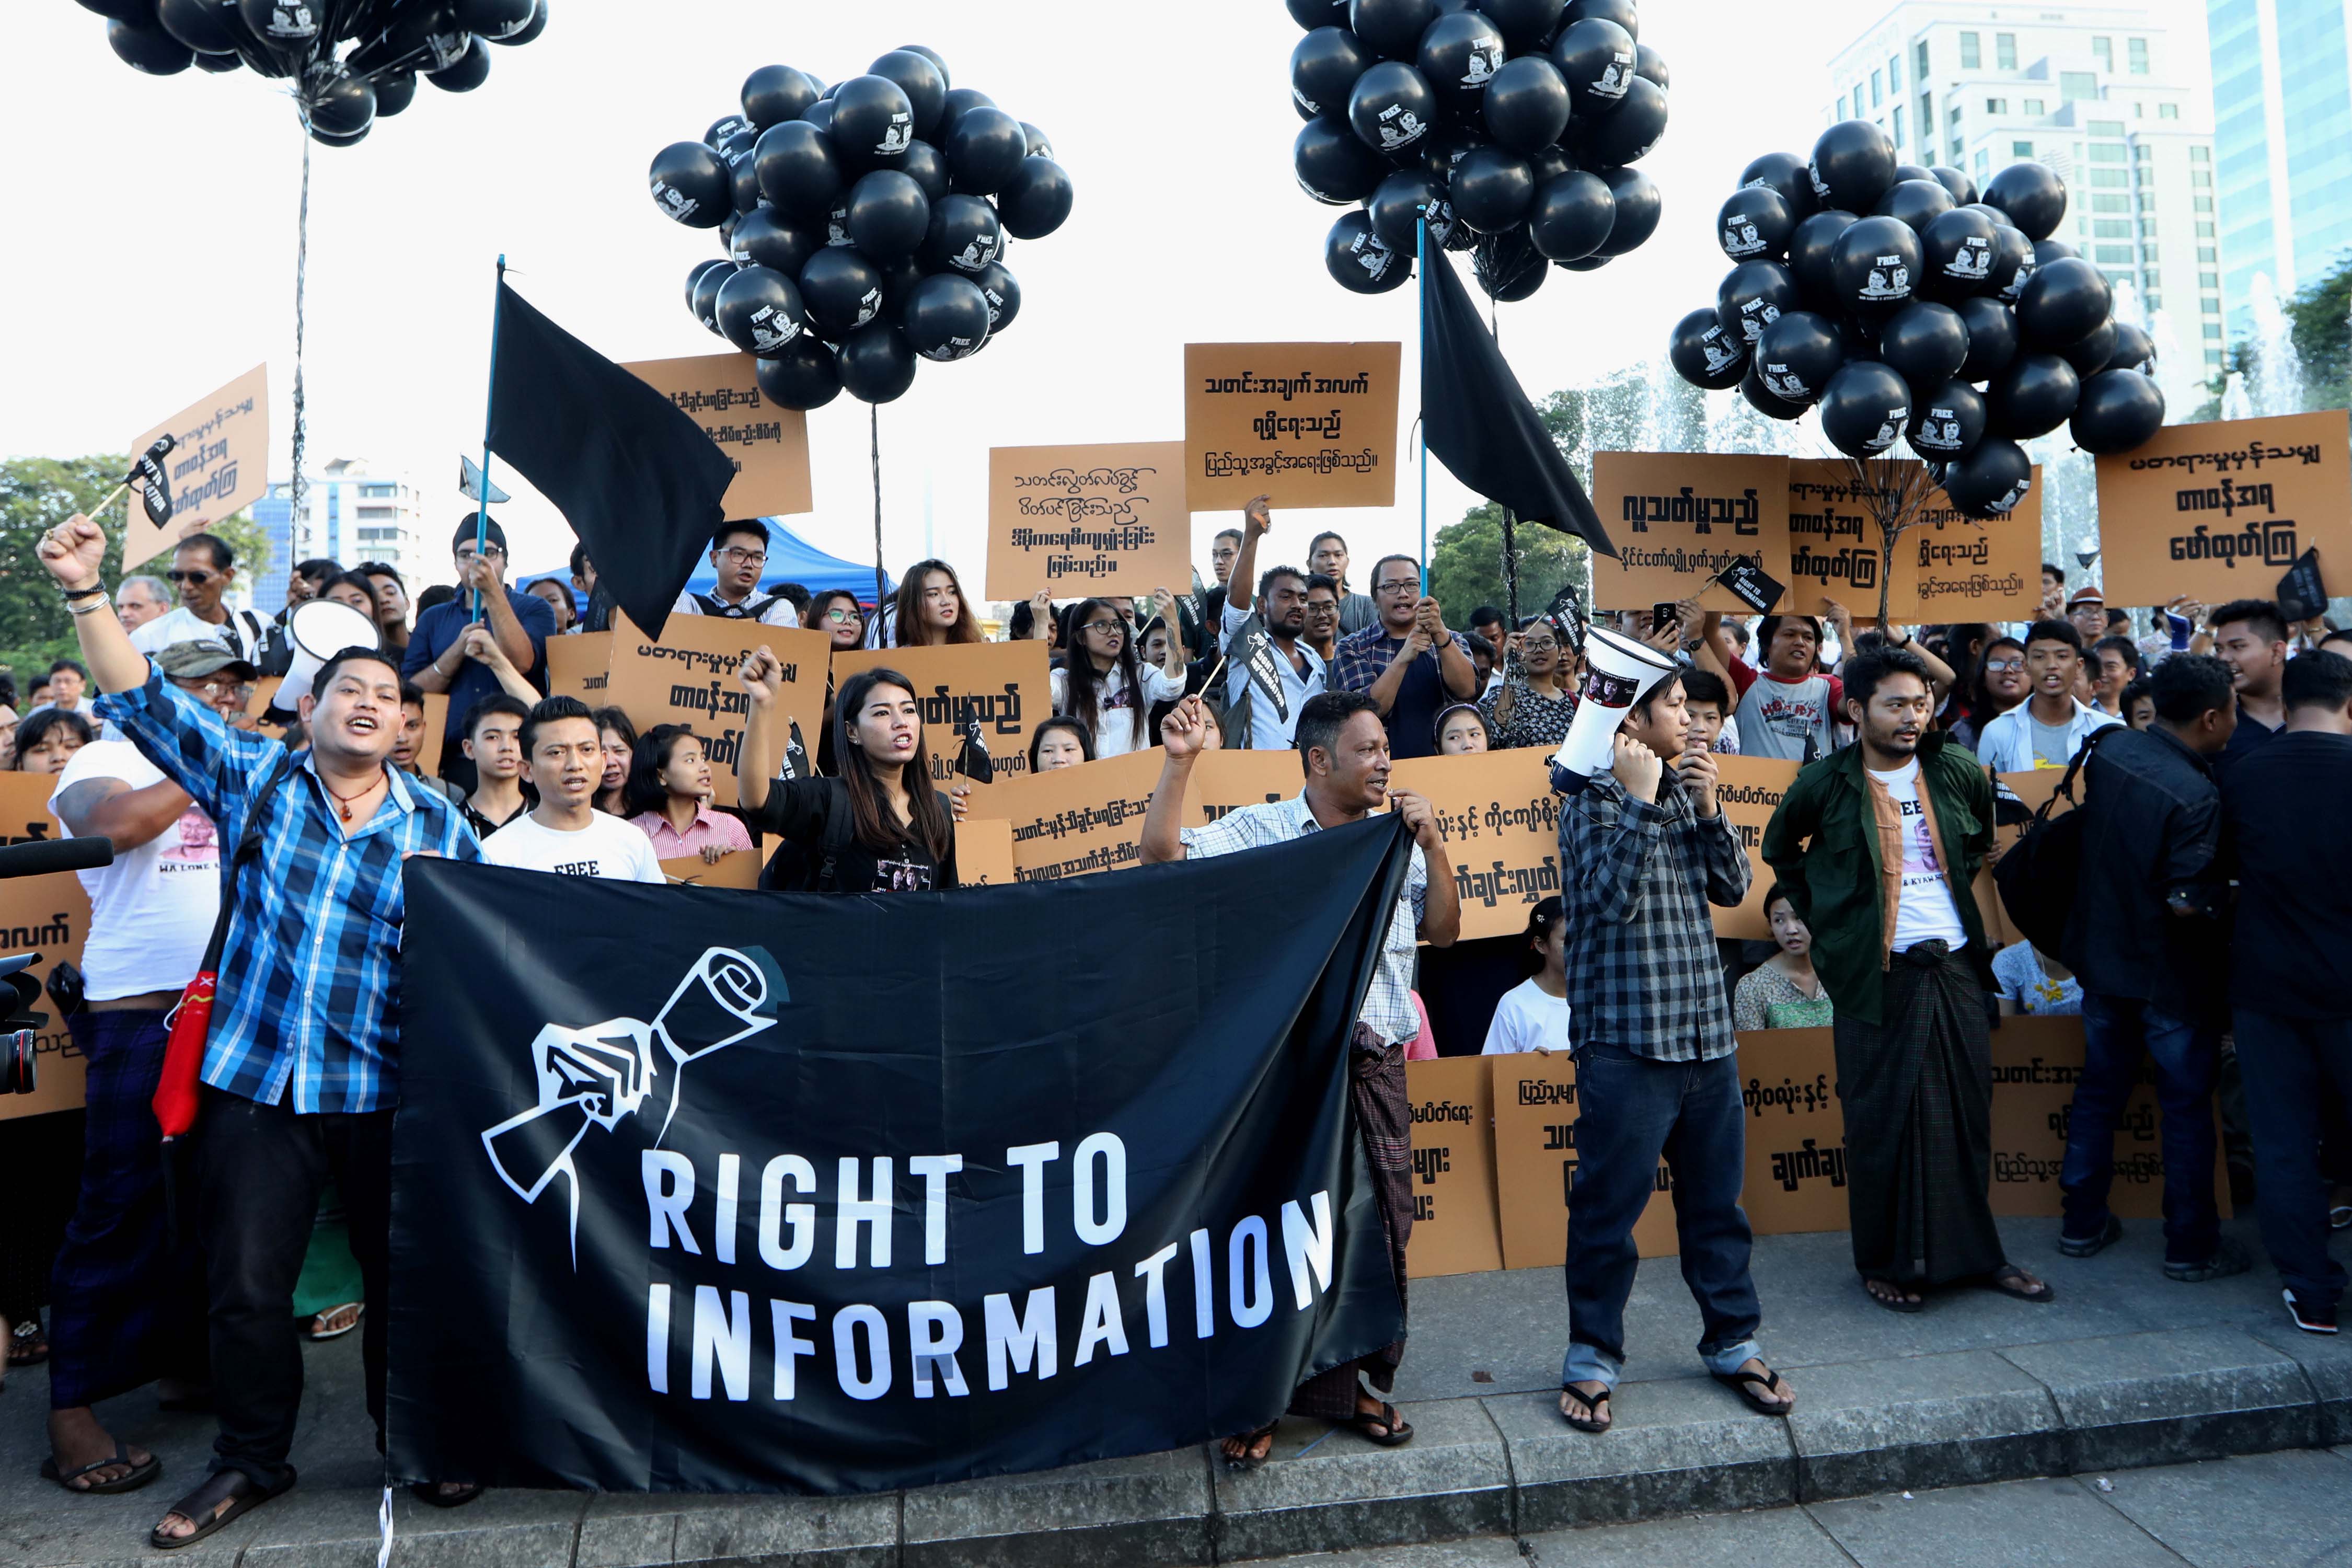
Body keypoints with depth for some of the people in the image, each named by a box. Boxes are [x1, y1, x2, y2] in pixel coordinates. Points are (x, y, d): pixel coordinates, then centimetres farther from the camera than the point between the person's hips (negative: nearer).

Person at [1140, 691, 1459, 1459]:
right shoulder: (1258, 831, -1)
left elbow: (1444, 932, 10)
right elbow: (1162, 855, -12)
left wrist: (1432, 845, -1)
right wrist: (1180, 761, -18)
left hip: (1375, 1063, 5)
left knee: (1377, 1224, 10)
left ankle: (1348, 1382, 28)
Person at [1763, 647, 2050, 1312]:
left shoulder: (1958, 771, 4)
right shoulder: (1826, 784, -6)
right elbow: (1780, 851, 11)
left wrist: (1956, 890, 14)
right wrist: (1825, 921, 7)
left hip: (1956, 966, 4)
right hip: (1877, 977, -3)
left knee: (1968, 1114, 11)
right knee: (1882, 1122, 2)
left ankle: (1975, 1252, 26)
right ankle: (1886, 1262, 15)